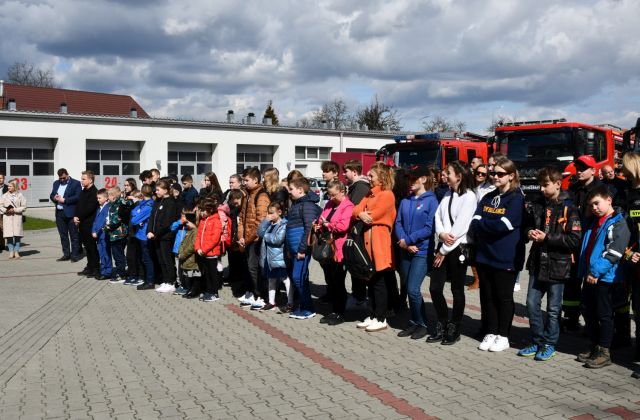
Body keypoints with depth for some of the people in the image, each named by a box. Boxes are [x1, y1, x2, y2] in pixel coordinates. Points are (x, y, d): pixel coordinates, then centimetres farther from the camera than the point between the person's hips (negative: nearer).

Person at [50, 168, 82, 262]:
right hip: (59, 213, 7)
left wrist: (64, 200, -17)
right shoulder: (56, 183, 17)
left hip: (71, 213, -7)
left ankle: (75, 255, 3)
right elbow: (51, 195, 18)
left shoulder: (76, 183, -5)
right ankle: (66, 254, 17)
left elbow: (78, 197, -14)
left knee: (74, 235, -1)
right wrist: (54, 197, -5)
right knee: (63, 235, 10)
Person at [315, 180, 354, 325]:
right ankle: (333, 311, 25)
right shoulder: (329, 204, 15)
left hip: (338, 251, -8)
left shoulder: (348, 206, -11)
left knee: (338, 283, 1)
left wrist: (327, 225, -11)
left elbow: (343, 226, -24)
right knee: (330, 282, 14)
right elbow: (322, 219, 21)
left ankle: (340, 314, 12)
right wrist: (319, 225, -2)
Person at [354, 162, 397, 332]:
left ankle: (381, 319, 5)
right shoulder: (370, 194, 19)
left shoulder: (387, 194, -9)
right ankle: (373, 315, 19)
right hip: (367, 240, 8)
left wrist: (362, 215, 1)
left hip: (379, 241, -8)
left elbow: (373, 216, -16)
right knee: (370, 281, 11)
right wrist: (360, 214, -12)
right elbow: (356, 210, 8)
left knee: (378, 281, -2)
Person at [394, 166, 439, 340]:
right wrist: (404, 242, -12)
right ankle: (414, 323, 23)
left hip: (422, 251, -6)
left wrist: (408, 240, -13)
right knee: (409, 289, 11)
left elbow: (430, 228, -13)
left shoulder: (431, 200, -6)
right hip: (405, 251, 6)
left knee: (413, 289, -11)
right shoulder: (405, 201, 11)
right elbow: (398, 223, 6)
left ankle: (422, 324, 7)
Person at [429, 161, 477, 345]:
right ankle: (442, 326, 20)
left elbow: (461, 226, -14)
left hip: (458, 248, -6)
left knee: (457, 290, 5)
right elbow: (438, 216, 8)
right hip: (443, 247, 7)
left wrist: (444, 250, -12)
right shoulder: (447, 195, 14)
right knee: (435, 288, 4)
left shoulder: (469, 196, -10)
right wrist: (441, 234, -14)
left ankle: (454, 329, 17)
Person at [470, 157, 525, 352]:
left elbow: (503, 225, -19)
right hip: (484, 255, 6)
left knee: (504, 297, 6)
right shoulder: (487, 198, 11)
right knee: (487, 296, 11)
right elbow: (474, 224, 2)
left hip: (506, 258, -6)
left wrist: (481, 224, -6)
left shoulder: (516, 198, -7)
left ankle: (503, 336, 18)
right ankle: (490, 333, 23)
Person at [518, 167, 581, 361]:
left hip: (557, 265, -6)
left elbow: (575, 239, -16)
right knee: (532, 303, 8)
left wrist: (546, 238, -17)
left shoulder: (568, 209, -10)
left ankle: (549, 344, 20)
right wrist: (530, 232, -1)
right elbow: (528, 224, 22)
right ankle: (537, 341, 22)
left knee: (553, 308, 6)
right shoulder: (539, 205, 9)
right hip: (538, 263, 6)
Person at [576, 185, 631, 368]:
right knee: (588, 312, 13)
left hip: (605, 277, -8)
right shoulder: (593, 222, 15)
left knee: (604, 314, -1)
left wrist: (596, 271, -22)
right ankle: (594, 347, 24)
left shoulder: (617, 223, -11)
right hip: (590, 275, 8)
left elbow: (613, 252, -19)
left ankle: (604, 353, 7)